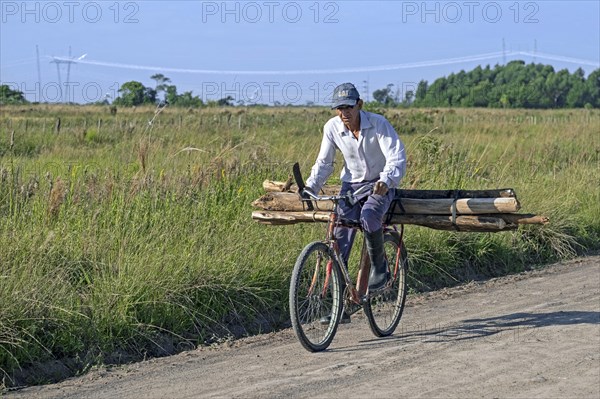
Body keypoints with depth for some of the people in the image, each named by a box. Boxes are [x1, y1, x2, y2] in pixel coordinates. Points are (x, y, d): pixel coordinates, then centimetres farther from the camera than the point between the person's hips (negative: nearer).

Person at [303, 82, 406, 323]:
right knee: (339, 242, -7)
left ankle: (379, 268, -10)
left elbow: (397, 157, -26)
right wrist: (311, 187, -17)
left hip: (380, 185, -4)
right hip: (351, 185, 4)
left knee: (368, 217, -36)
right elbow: (324, 162, 0)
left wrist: (386, 181, -45)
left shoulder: (378, 124, -20)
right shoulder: (332, 128, -9)